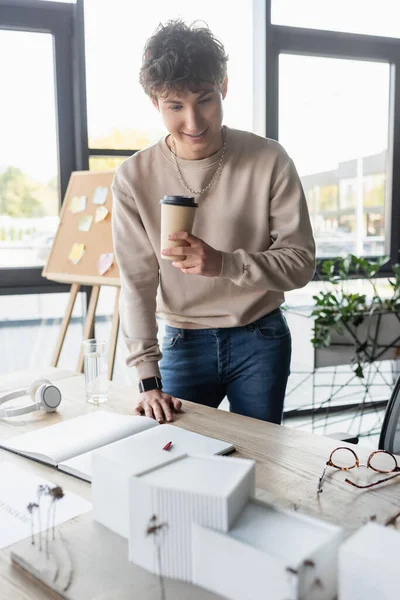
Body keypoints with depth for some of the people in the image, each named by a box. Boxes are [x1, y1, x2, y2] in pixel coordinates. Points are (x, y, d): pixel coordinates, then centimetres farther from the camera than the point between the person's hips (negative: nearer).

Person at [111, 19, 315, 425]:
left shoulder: (269, 161, -12)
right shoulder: (134, 178, -10)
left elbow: (300, 262, -10)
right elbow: (137, 283, -8)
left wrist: (223, 263, -28)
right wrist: (148, 379, -12)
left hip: (260, 341, 0)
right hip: (183, 344, 1)